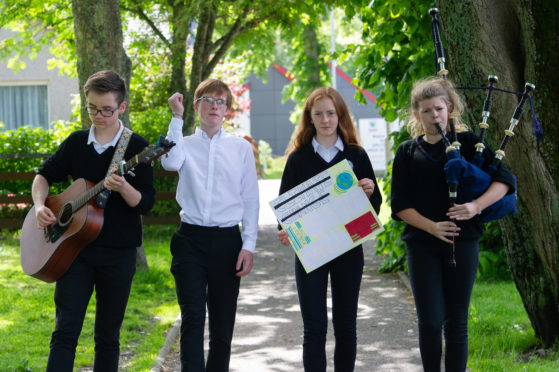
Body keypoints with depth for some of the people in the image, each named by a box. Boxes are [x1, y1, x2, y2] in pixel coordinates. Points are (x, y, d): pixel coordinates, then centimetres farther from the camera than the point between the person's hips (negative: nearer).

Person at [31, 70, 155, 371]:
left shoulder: (136, 147, -4)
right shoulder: (76, 142, 6)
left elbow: (145, 203, -9)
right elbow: (44, 175, 17)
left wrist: (123, 188, -29)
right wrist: (40, 206, -2)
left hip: (118, 253, -2)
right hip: (76, 247, 2)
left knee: (108, 335, 9)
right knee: (65, 330, -6)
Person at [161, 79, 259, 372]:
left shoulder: (241, 147, 8)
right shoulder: (185, 144, 8)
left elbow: (250, 201, 7)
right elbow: (170, 162, -18)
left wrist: (248, 245, -1)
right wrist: (177, 118, -13)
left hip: (227, 241, 1)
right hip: (191, 240, -1)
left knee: (223, 323, 6)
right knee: (192, 318, -8)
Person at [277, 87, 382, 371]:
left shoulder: (356, 155, 5)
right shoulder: (298, 158, 4)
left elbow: (374, 207, 8)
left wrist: (370, 191, -14)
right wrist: (286, 231, -14)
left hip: (349, 249, 1)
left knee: (345, 326, 8)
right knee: (314, 329, -1)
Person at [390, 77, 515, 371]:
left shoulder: (467, 142, 6)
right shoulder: (407, 152, 8)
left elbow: (504, 179, -1)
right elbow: (400, 205, 2)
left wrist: (476, 206, -18)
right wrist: (431, 226, -14)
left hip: (462, 242, 0)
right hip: (422, 245, 0)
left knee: (456, 322, 5)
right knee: (430, 322, -4)